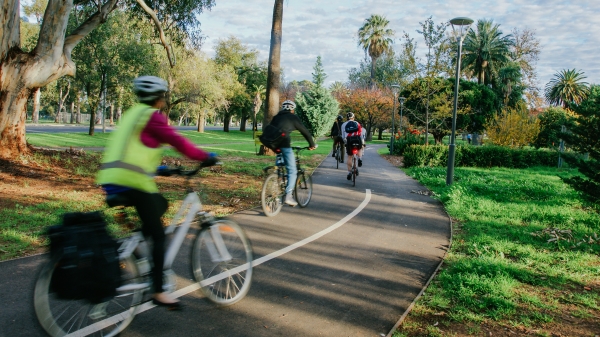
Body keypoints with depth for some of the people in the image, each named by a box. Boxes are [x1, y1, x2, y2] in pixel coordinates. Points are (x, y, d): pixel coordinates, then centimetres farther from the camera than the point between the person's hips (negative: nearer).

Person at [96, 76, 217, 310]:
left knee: (161, 205, 25)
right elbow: (178, 142, -11)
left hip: (110, 179, 9)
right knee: (158, 235, -1)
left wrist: (157, 167, 36)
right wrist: (206, 157, -2)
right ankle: (158, 292, 2)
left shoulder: (133, 113, 23)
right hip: (132, 180, -9)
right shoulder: (152, 115, -4)